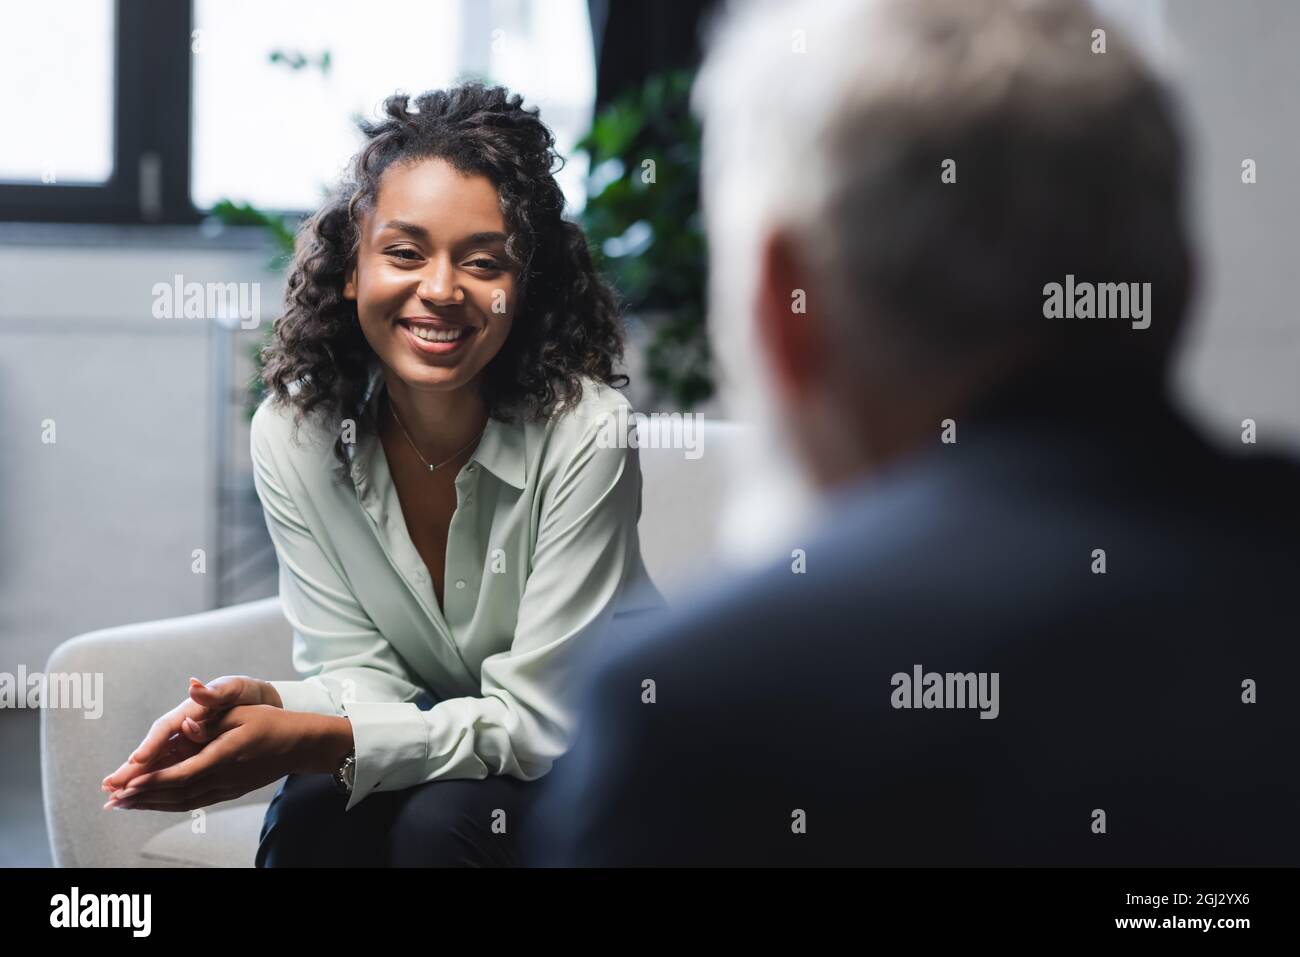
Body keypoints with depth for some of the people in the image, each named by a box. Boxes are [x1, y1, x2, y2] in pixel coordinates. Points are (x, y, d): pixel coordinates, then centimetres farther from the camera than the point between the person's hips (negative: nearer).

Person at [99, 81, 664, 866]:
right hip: (439, 729, 3)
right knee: (310, 817, -27)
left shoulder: (584, 432, -26)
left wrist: (318, 741, -37)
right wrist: (266, 709, -33)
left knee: (439, 818, -31)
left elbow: (538, 720, -24)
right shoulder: (294, 433, -12)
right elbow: (358, 670, -8)